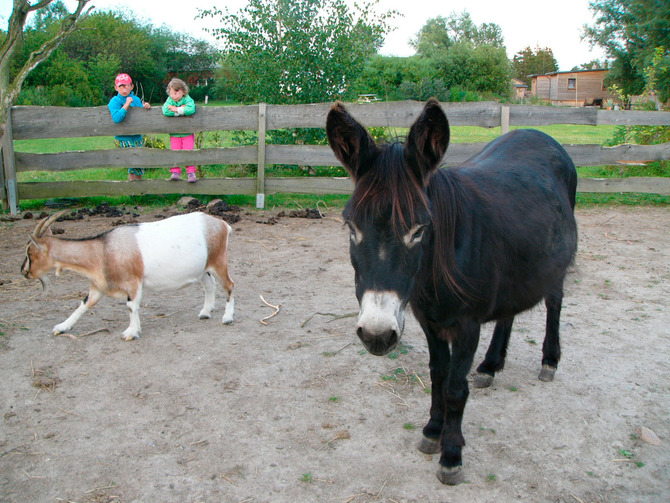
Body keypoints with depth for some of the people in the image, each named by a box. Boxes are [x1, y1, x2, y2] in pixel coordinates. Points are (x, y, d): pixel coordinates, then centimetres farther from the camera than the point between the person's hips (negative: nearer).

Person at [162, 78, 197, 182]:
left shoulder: (188, 100, -9)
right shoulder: (169, 101, -5)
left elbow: (191, 109, -29)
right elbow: (165, 111, -24)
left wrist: (177, 109, -26)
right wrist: (182, 109, -23)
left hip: (188, 133, -2)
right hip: (174, 134, 2)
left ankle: (191, 172, 2)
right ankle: (175, 171, 10)